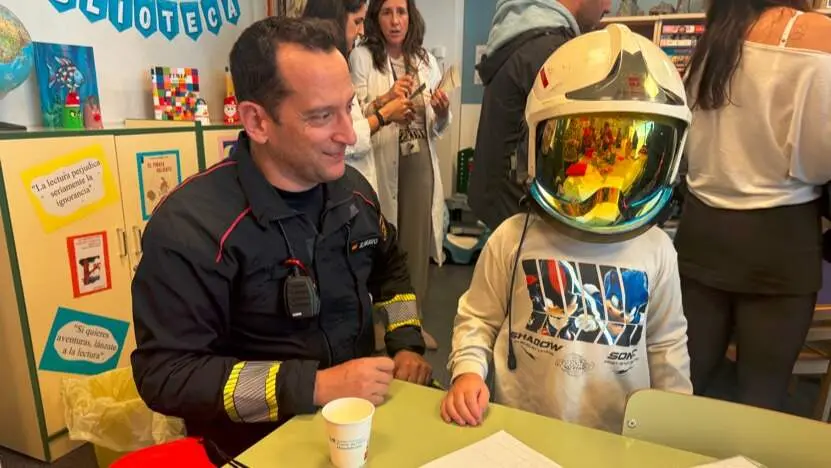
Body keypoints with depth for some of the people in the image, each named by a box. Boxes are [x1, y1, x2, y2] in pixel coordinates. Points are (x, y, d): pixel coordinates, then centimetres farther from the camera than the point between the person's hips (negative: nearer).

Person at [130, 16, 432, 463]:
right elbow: (166, 375, -19)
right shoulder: (191, 225, -20)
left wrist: (407, 343, 0)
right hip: (264, 439, -6)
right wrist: (313, 386, -24)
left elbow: (389, 268, 15)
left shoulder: (352, 188, -1)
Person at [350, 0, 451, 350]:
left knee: (416, 240, 10)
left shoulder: (426, 60, 11)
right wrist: (385, 99, -23)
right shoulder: (362, 58, -2)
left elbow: (437, 128, 15)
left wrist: (443, 113, -6)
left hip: (420, 164, 4)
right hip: (381, 164, -4)